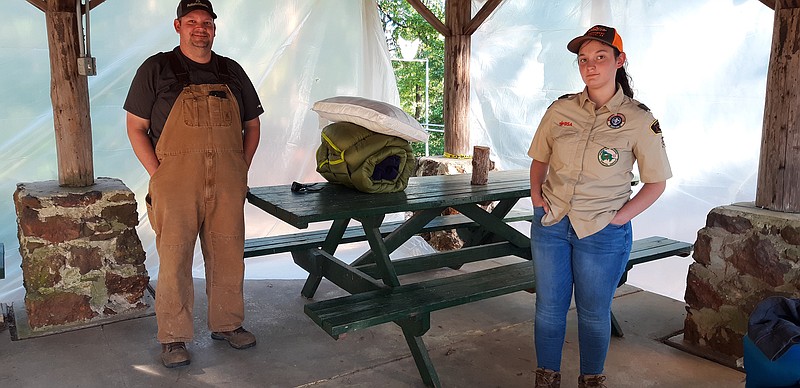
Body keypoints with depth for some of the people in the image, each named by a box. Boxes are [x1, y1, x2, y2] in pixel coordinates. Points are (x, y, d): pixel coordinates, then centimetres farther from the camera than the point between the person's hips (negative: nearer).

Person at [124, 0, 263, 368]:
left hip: (227, 184, 3)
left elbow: (252, 125, 18)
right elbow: (136, 127, 3)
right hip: (176, 183, -3)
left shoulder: (232, 72, 13)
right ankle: (173, 338, 12)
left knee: (228, 256, 9)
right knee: (175, 259, -1)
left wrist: (242, 169, 8)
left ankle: (226, 323, 25)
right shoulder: (156, 69, 3)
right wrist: (158, 174, -6)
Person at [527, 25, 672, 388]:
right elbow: (539, 159, 15)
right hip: (550, 224, 3)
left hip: (602, 233, -2)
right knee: (548, 307, 12)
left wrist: (620, 216, -10)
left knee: (593, 312, 12)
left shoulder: (639, 120, -7)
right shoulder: (560, 109, 2)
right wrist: (536, 193, 0)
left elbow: (656, 182, 0)